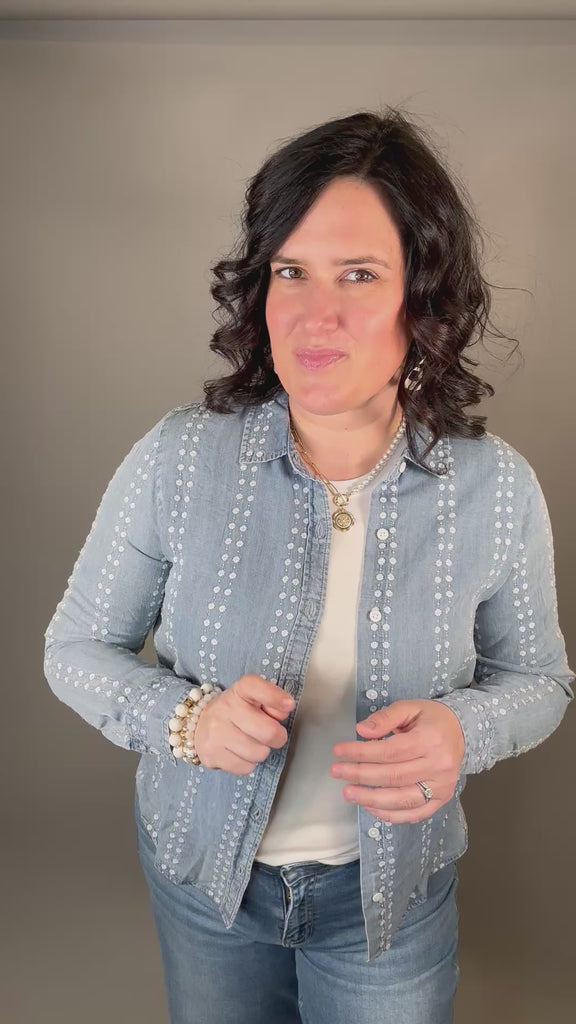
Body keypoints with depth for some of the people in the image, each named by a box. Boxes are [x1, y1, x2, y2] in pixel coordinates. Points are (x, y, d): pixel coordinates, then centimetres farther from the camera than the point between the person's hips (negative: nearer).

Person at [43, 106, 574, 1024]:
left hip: (391, 887, 0)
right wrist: (183, 718, -27)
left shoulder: (497, 488, -18)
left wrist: (465, 732, -24)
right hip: (201, 870, 1)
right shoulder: (177, 458, -20)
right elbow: (77, 648, -8)